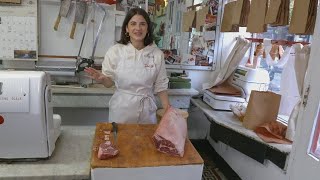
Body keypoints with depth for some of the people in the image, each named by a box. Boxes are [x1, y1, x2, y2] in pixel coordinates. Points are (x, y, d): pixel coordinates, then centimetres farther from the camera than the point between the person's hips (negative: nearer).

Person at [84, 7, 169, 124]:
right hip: (122, 109, -1)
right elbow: (109, 82, -1)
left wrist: (168, 111, -4)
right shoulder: (115, 51, -8)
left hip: (147, 110, 2)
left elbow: (160, 85, 2)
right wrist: (102, 79, -22)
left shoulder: (157, 53, -4)